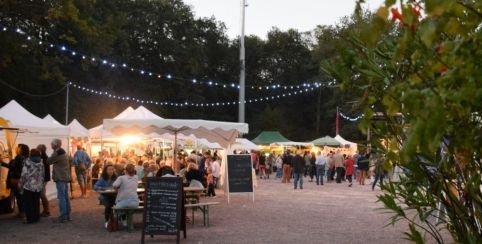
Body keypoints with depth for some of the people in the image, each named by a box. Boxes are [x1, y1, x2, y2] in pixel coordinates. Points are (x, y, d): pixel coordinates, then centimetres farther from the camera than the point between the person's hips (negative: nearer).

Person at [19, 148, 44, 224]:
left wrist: (20, 184, -2)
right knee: (36, 203, 13)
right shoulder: (41, 162, 5)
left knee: (28, 203, 3)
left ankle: (30, 218, 1)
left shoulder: (28, 162, -10)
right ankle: (36, 218, 17)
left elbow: (24, 175, -12)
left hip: (29, 186, -5)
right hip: (38, 186, 5)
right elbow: (43, 175, 9)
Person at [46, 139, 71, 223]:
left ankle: (63, 217, -8)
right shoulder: (64, 153, 17)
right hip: (66, 177, 9)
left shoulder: (57, 153, -12)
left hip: (60, 178, -9)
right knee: (66, 197, 12)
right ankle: (67, 215, 16)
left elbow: (48, 162, -5)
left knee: (61, 197, -8)